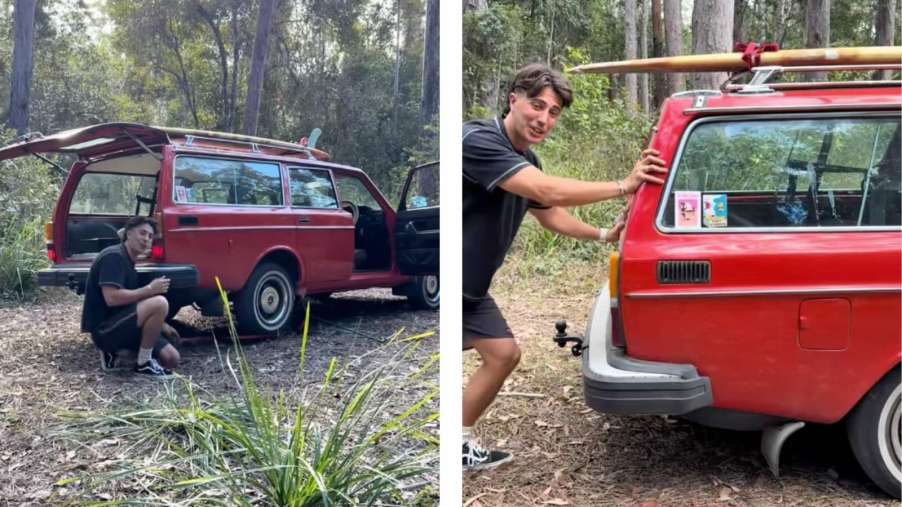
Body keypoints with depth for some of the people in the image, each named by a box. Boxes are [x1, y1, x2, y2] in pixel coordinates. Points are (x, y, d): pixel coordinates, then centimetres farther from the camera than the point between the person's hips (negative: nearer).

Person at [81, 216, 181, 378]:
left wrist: (161, 325, 17)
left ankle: (113, 351, 13)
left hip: (117, 324, 10)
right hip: (104, 328, -10)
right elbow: (112, 298, -27)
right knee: (159, 303, -30)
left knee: (172, 359, 2)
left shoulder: (128, 262, 16)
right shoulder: (113, 256, -15)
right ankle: (143, 363, -15)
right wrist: (150, 289, -20)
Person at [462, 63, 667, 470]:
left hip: (470, 290, 10)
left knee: (503, 353, 13)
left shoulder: (526, 162, 8)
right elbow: (549, 192, -33)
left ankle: (461, 444, 25)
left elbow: (550, 214, 23)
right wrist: (623, 186, -27)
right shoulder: (478, 139, -24)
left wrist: (604, 235, 12)